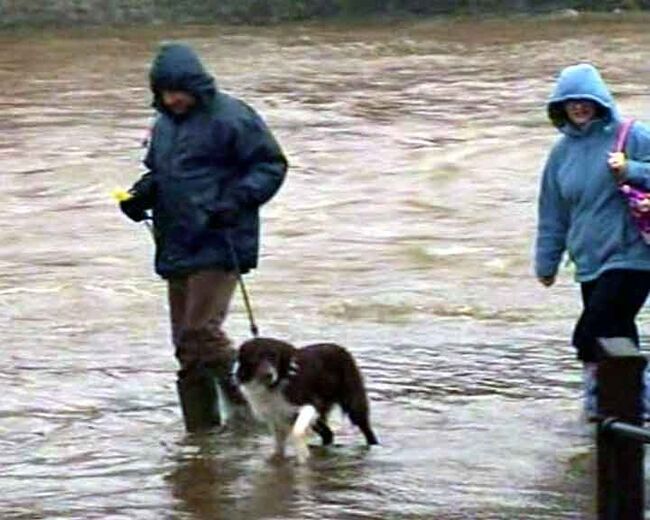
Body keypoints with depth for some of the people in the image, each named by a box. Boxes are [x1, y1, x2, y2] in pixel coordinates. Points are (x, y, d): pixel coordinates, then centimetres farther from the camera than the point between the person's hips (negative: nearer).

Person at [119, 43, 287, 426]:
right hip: (176, 247, 8)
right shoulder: (165, 124, 14)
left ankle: (243, 397, -6)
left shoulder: (230, 117, -10)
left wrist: (236, 201, -19)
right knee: (185, 341, 9)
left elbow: (271, 165, -8)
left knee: (201, 331, -17)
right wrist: (142, 194, 5)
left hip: (219, 246, -8)